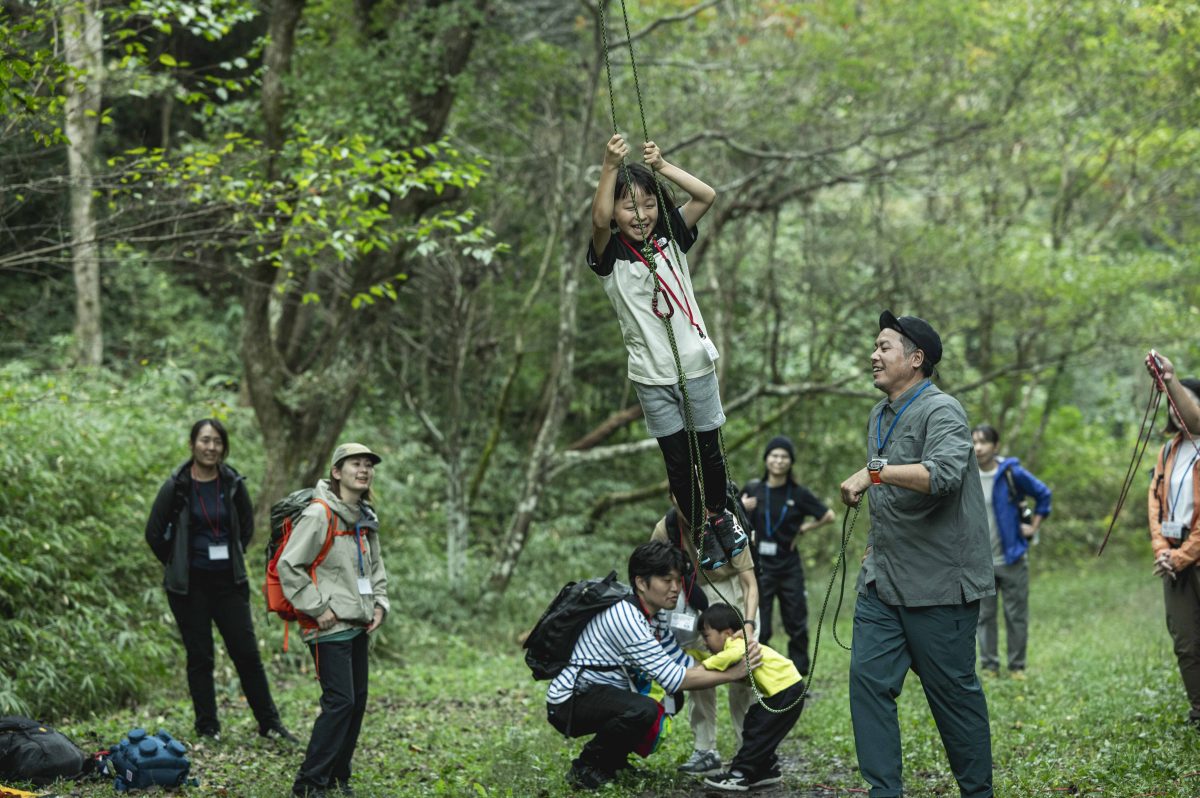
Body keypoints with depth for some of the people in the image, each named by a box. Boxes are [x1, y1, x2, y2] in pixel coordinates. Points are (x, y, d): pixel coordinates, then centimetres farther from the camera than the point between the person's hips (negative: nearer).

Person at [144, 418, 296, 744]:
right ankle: (207, 726, 16)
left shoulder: (233, 484, 0)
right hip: (189, 585, -2)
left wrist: (233, 557, 11)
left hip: (228, 582, 2)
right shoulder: (176, 486, -8)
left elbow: (247, 526, 16)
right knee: (200, 656, 5)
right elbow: (154, 533, 0)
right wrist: (177, 564, 6)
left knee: (247, 652, 3)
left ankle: (269, 723, 11)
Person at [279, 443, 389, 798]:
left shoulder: (365, 519, 13)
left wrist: (379, 604, 11)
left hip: (358, 625, 9)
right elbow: (289, 565, -17)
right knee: (340, 702, -13)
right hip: (329, 627, -9)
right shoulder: (320, 515, -14)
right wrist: (317, 608, -16)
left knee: (357, 701, 10)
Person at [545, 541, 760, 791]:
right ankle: (585, 769, -9)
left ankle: (612, 761, 15)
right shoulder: (625, 617, -25)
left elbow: (682, 662, 5)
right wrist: (733, 674, -20)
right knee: (643, 710, -32)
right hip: (569, 702, -10)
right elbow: (674, 680, -25)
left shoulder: (657, 616, 5)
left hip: (600, 694, 10)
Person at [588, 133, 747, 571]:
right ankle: (700, 529, 23)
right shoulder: (610, 255, -6)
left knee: (708, 449, 10)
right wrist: (610, 168, -37)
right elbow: (599, 220, -27)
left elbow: (707, 196, -11)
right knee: (678, 460, 7)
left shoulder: (671, 238, 2)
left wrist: (661, 166, -21)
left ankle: (720, 513, 34)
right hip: (652, 376, -1)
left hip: (696, 364, 2)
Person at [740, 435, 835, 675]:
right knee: (759, 628, -1)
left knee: (797, 625, 6)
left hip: (789, 567, 1)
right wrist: (740, 509, -13)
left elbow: (828, 516, 8)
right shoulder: (752, 491, 0)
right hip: (760, 566, -1)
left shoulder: (798, 494, 0)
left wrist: (804, 529, 1)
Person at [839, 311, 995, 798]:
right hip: (883, 582, 8)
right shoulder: (879, 417, 16)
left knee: (953, 691, 1)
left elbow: (944, 473, -32)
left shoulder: (941, 411, -12)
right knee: (868, 677, -1)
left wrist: (875, 471, -31)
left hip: (938, 584, -8)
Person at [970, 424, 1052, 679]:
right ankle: (989, 666, 13)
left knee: (1016, 615, 3)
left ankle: (1017, 667, 12)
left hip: (1012, 559, -2)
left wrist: (1034, 526, 1)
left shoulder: (1012, 473, -6)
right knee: (984, 616, 5)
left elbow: (1043, 494, 6)